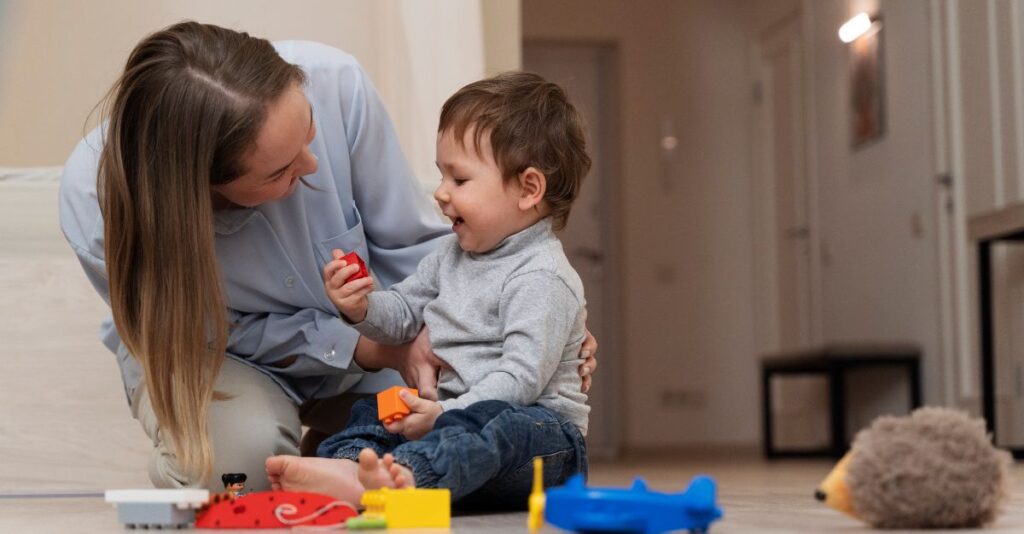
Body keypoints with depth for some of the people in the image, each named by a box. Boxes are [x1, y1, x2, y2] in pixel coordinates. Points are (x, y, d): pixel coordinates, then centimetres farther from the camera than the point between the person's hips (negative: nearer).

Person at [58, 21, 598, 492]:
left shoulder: (333, 83, -32)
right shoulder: (94, 204, -36)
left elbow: (408, 243, -14)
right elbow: (222, 330, -19)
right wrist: (371, 350, -27)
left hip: (360, 331, 3)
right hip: (209, 347, -3)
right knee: (243, 447, -35)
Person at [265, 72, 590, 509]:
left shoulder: (540, 277, -14)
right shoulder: (451, 255, 16)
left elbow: (522, 376, -23)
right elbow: (403, 314, 24)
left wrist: (445, 414, -28)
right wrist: (361, 308, 1)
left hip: (538, 426, -9)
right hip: (460, 414, 9)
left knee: (495, 424, -37)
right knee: (372, 411, -4)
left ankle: (403, 473, -65)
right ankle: (350, 462, -38)